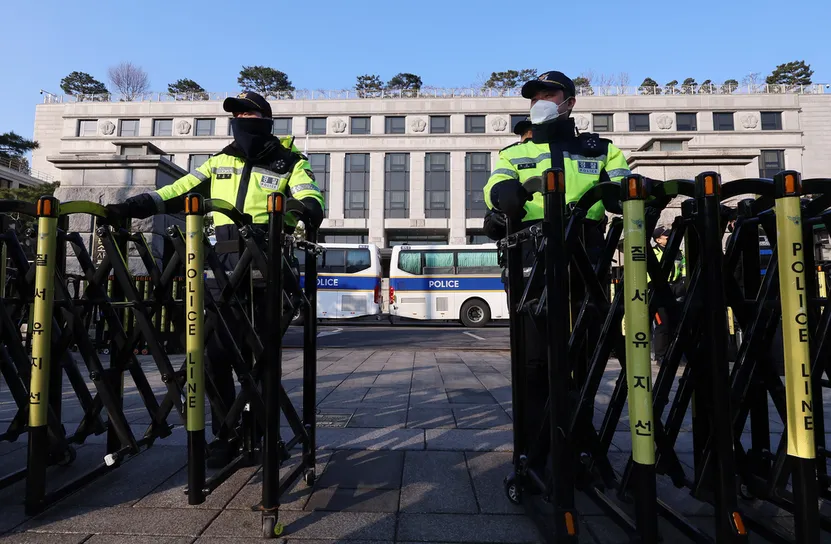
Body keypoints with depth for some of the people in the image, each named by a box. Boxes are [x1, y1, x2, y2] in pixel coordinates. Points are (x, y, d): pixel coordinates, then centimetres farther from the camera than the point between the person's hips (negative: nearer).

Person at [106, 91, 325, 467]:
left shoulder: (288, 162, 7)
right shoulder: (221, 162, 20)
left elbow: (309, 194, -11)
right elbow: (179, 191, 15)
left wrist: (310, 210, -34)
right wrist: (131, 206, 2)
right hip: (224, 264, 4)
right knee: (219, 351, 1)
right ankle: (224, 436, 16)